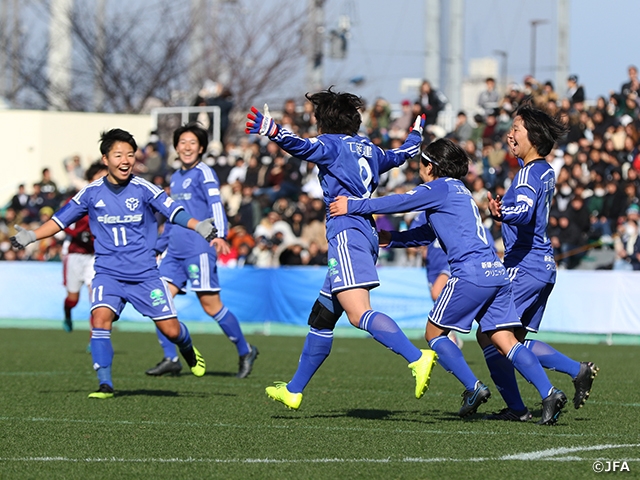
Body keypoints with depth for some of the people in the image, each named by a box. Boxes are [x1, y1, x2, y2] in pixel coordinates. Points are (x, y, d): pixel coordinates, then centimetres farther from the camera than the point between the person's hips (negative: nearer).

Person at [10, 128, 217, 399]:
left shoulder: (143, 189, -5)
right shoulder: (92, 193, 0)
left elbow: (173, 212, -10)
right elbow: (61, 219, 10)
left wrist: (199, 226, -27)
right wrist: (30, 236, 0)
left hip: (145, 274, -1)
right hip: (108, 273, 1)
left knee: (171, 330, 0)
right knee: (100, 318, -24)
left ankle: (189, 352, 37)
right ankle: (105, 384, -16)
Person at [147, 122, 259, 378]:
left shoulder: (204, 173, -5)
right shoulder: (175, 177, 19)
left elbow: (215, 204, -18)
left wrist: (219, 235, -34)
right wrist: (157, 246, 32)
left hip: (199, 249, -8)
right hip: (174, 252, 8)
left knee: (210, 304, -4)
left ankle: (245, 351, 13)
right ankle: (170, 359, 0)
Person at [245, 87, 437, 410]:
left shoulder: (332, 144, 1)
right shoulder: (368, 148, 23)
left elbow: (305, 147, -22)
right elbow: (402, 155, 43)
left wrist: (274, 132, -36)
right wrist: (416, 134, 64)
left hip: (347, 233, -9)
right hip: (366, 234, 9)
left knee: (358, 313, -24)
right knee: (321, 318, 16)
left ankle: (418, 358, -40)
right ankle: (294, 390, 24)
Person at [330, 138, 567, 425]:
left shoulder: (441, 187, 1)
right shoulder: (459, 191, 28)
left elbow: (399, 203, -2)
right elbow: (428, 233, 37)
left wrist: (353, 206, 5)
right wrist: (391, 239, 38)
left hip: (471, 272, -8)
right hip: (496, 272, 8)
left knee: (434, 333, 6)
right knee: (505, 342, 2)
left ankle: (473, 388, -6)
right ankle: (549, 393, -14)